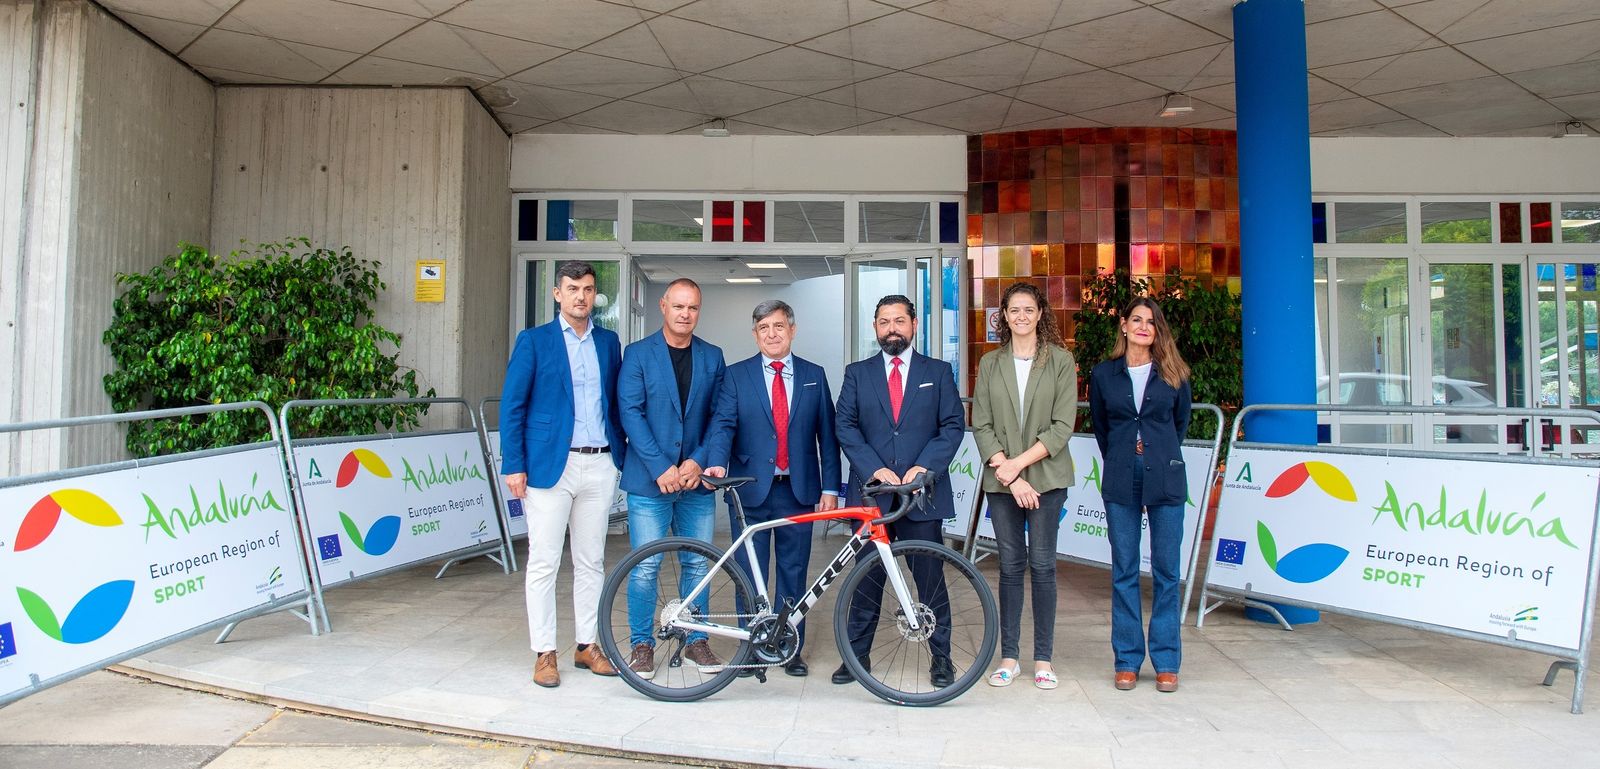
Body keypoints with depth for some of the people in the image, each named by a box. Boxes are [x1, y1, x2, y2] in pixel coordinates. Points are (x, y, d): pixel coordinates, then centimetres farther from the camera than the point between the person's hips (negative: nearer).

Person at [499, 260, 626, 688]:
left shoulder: (609, 342, 11)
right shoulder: (533, 341, 1)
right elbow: (511, 406, -2)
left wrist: (621, 456, 8)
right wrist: (513, 465, -8)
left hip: (600, 465, 4)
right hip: (550, 464, -3)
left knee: (591, 561, 11)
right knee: (544, 564, 1)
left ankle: (588, 645, 22)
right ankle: (544, 653, 12)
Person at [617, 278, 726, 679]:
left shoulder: (712, 356, 8)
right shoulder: (638, 353, -1)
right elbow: (631, 413, -8)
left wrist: (699, 461, -9)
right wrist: (660, 467, -15)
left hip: (696, 480, 3)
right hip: (649, 480, -3)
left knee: (696, 565, 10)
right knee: (645, 568, 1)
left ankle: (696, 640, 25)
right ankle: (642, 644, 18)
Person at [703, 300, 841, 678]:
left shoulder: (814, 375, 7)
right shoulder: (736, 375, 4)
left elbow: (827, 435, 6)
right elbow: (723, 424, -7)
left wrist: (830, 487, 1)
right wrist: (718, 463, -26)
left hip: (798, 489, 1)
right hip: (751, 488, -1)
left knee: (793, 571, 8)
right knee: (749, 573, 6)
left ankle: (791, 649, 20)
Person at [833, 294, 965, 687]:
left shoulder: (938, 372, 8)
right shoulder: (857, 373, 9)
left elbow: (953, 425, 2)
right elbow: (846, 427, 1)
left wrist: (925, 466, -12)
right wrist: (874, 469, -12)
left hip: (922, 493, 0)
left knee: (930, 577, 5)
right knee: (866, 577, 8)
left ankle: (941, 657, 19)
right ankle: (857, 654, 21)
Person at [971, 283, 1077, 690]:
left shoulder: (1061, 360, 1)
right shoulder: (990, 363, 7)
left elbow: (1063, 425, -5)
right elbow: (981, 426, 1)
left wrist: (1019, 462, -13)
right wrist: (1009, 476, -10)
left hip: (1047, 477, -2)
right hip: (1001, 480, 2)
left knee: (1042, 565, 1)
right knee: (1010, 566, 6)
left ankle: (1043, 658, 12)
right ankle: (1008, 657, 15)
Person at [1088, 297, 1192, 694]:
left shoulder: (1173, 374, 4)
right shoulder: (1103, 374, 4)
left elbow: (1181, 422, 16)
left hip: (1165, 479, 0)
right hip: (1121, 481, 1)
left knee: (1166, 570, 4)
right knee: (1124, 571, 5)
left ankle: (1166, 662, 14)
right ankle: (1127, 660, 14)